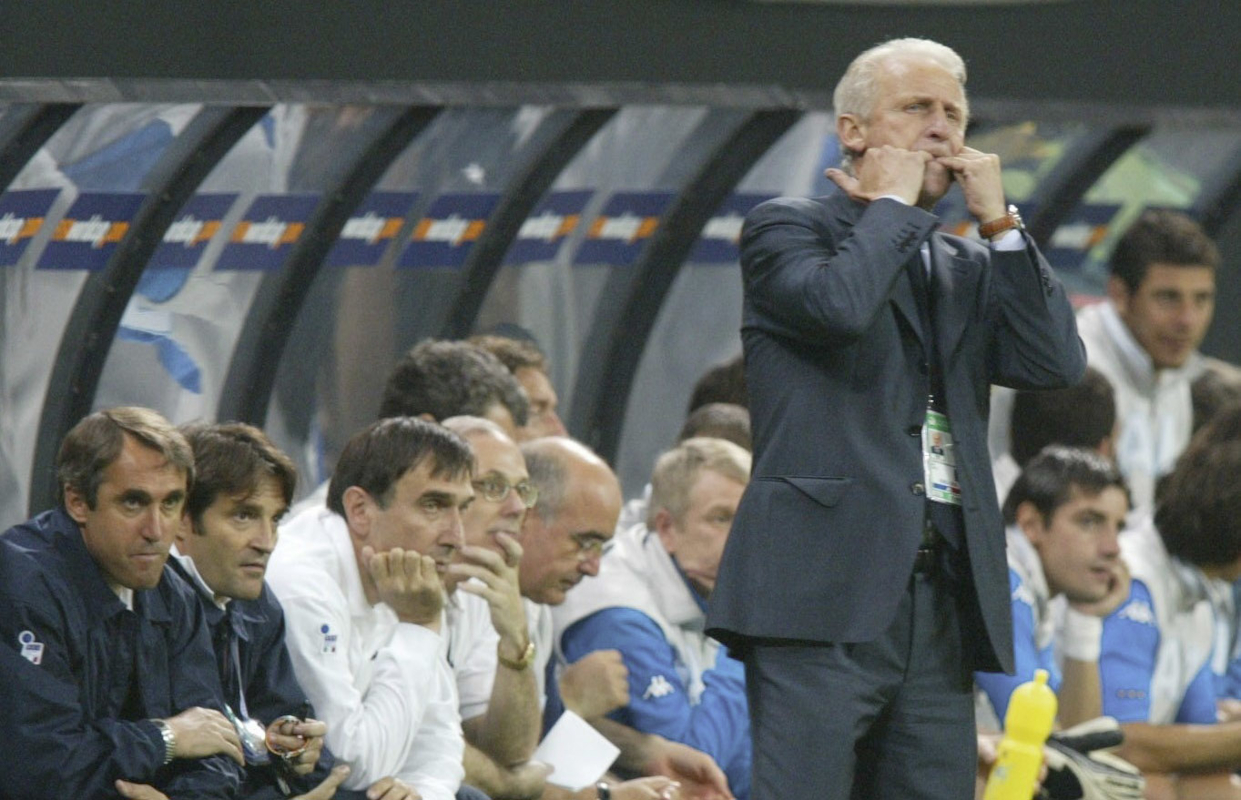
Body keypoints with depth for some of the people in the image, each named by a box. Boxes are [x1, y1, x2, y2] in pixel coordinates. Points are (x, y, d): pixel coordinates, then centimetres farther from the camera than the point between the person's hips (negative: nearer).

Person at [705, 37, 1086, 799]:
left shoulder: (972, 270, 23)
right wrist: (892, 204, -2)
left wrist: (999, 223, 6)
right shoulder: (786, 228, 6)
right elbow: (837, 305, -17)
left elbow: (1058, 363, 7)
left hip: (942, 605, 6)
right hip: (825, 593, -6)